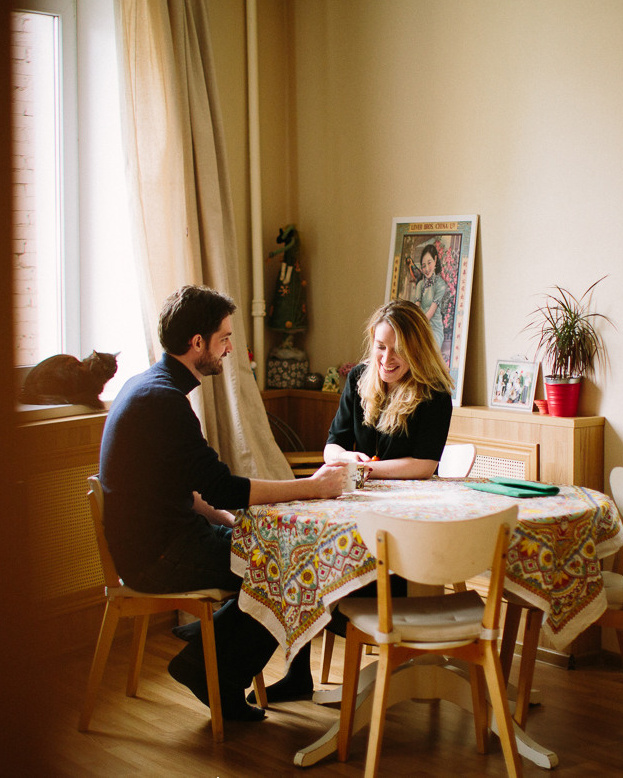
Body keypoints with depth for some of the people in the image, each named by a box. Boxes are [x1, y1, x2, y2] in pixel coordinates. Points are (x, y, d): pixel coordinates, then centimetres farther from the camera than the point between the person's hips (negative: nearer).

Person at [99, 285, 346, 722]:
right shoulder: (163, 399, -22)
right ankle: (216, 676, 6)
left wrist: (223, 517, 6)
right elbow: (222, 487, -24)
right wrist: (311, 487, -16)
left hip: (151, 541, 10)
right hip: (157, 557, -10)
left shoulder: (148, 386, 11)